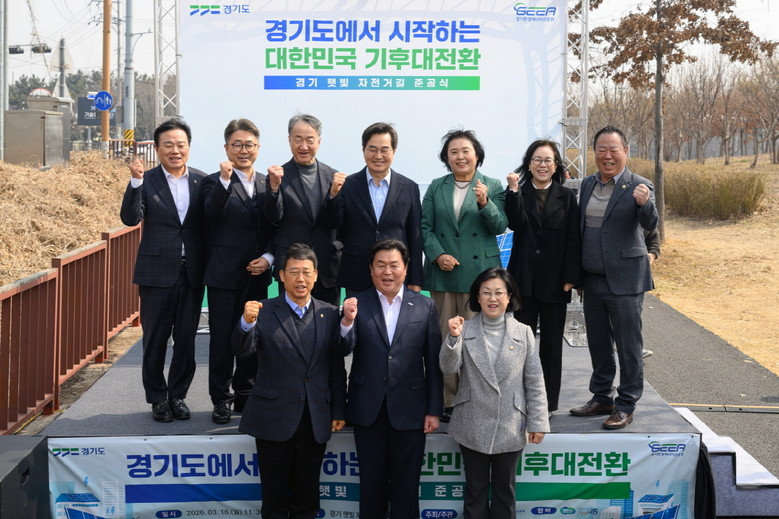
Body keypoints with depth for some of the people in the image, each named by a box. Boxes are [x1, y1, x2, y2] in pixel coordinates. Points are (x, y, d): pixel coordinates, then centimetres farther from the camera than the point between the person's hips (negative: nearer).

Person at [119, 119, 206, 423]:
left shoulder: (201, 181, 4)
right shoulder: (146, 181, -2)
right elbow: (130, 218, -15)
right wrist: (136, 181, -24)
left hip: (192, 273, 2)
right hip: (157, 272, -2)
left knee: (186, 339, 9)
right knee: (155, 339, 7)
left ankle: (177, 395, 24)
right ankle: (158, 398, 22)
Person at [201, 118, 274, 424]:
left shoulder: (268, 183, 10)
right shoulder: (215, 182, -3)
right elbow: (211, 213, -23)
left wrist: (268, 258, -3)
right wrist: (225, 180, -34)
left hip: (258, 274, 4)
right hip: (225, 274, -4)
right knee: (222, 338, 2)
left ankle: (245, 395, 24)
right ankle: (220, 399, 13)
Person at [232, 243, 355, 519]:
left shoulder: (330, 314, 4)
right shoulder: (264, 311, -4)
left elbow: (338, 363, 4)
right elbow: (242, 350, -16)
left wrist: (338, 410, 1)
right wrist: (247, 322, -36)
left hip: (316, 422, 2)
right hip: (274, 421, -2)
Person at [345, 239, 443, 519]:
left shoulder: (425, 306, 1)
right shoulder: (356, 305, -1)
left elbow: (433, 362, 1)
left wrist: (434, 410, -1)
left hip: (409, 410, 0)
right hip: (368, 409, 0)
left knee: (406, 485, 11)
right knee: (371, 482, 13)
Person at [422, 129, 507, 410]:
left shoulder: (493, 187, 6)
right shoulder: (436, 188, 13)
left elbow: (500, 227, -3)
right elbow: (425, 227, 8)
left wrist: (484, 203, -19)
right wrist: (438, 255, -7)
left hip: (479, 273, -2)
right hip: (443, 272, 2)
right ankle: (447, 400, 10)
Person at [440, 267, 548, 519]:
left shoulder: (523, 333, -1)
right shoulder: (465, 330, -3)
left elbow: (534, 382, 0)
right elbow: (448, 368, -12)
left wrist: (538, 422, -2)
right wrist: (453, 338, -26)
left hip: (510, 429, 0)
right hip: (472, 427, 0)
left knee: (504, 488, 14)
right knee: (475, 488, 13)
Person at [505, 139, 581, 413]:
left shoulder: (566, 196, 5)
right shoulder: (519, 194, 5)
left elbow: (573, 239, 1)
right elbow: (516, 224, -12)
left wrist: (570, 277, -6)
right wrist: (514, 191, -21)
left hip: (555, 281, 0)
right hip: (524, 278, 0)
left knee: (551, 344, 7)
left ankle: (548, 402, 15)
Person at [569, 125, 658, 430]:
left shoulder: (638, 187, -9)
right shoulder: (588, 185, 9)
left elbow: (650, 225, -21)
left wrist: (645, 204, -41)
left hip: (624, 279, -6)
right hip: (593, 279, 6)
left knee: (628, 345, 2)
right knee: (598, 344, 16)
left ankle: (626, 405, 11)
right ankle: (602, 398, 29)